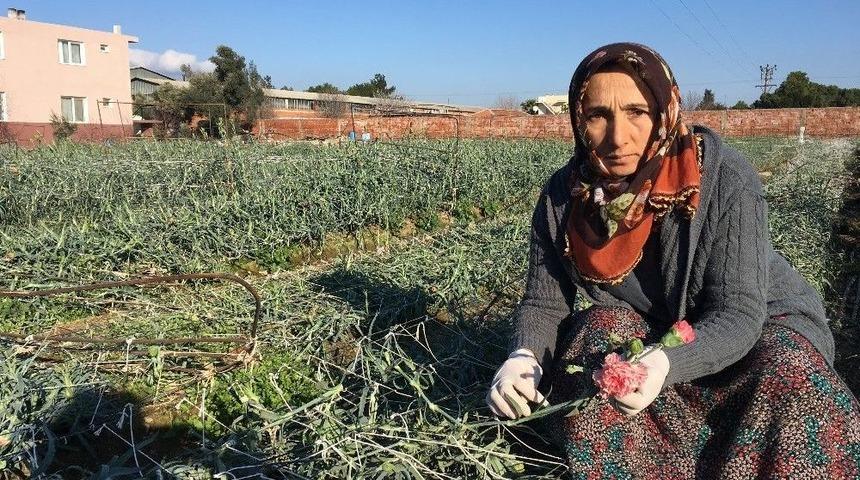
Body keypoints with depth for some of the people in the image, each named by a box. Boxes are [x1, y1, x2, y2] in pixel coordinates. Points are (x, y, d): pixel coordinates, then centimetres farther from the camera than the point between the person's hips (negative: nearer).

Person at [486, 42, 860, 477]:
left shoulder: (725, 179, -26)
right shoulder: (563, 197, -17)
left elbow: (737, 314, -29)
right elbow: (544, 304, -12)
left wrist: (666, 364, -50)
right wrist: (524, 355, -35)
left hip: (758, 324, -1)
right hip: (653, 335, 2)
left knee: (794, 384, -32)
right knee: (598, 329, -28)